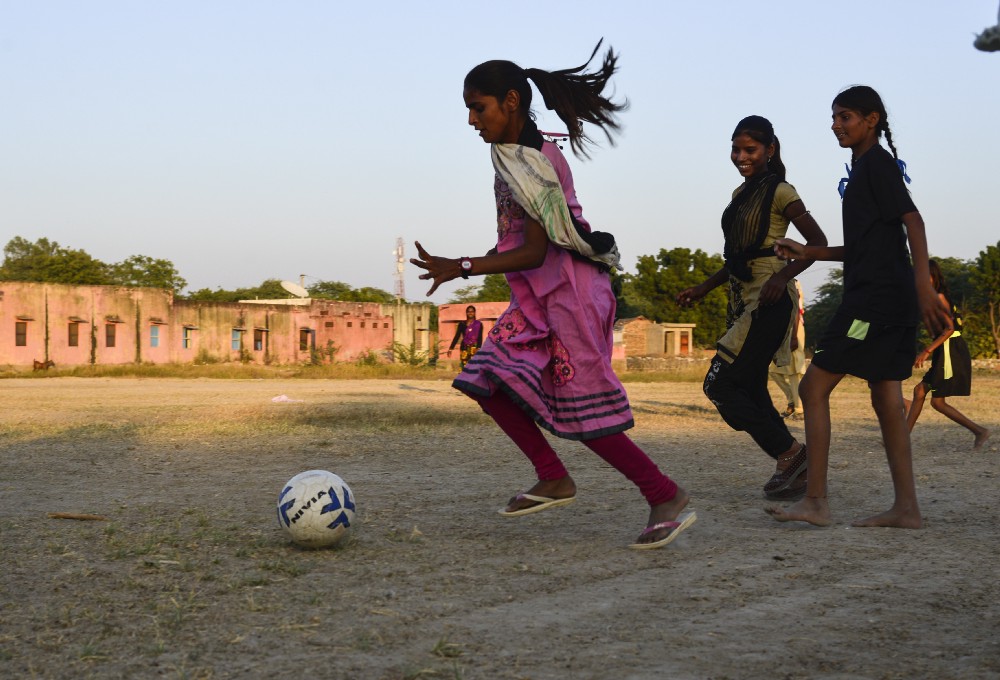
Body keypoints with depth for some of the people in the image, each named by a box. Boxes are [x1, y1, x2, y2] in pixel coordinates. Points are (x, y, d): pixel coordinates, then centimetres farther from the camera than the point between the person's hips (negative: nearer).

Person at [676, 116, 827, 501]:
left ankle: (789, 454, -6)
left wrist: (783, 276, -23)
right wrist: (703, 289, 18)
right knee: (750, 391, 7)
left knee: (721, 385, -12)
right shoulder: (740, 194, 17)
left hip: (768, 300, -9)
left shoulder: (779, 192, -7)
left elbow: (817, 241, -10)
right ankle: (793, 467, 12)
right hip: (743, 299, 9)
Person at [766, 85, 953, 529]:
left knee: (813, 388, -7)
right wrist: (806, 253, 23)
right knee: (886, 399, 8)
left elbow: (911, 219, -19)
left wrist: (923, 283, -29)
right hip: (892, 303, 10)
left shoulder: (877, 163, -7)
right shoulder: (864, 169, 21)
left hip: (873, 300, -10)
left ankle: (816, 502, -7)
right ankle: (906, 507, 8)